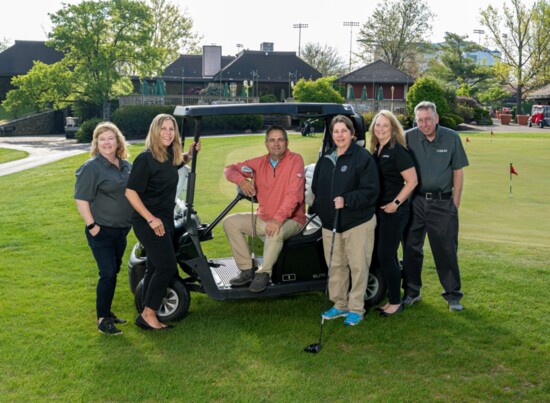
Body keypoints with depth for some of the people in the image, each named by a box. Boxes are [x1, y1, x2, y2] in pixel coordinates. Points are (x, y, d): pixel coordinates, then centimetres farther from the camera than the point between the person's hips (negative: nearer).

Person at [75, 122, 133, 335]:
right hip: (102, 231, -7)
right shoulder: (91, 167, -12)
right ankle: (102, 319, 4)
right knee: (108, 273, -8)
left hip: (121, 230, 7)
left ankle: (107, 312, 28)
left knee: (113, 272, 15)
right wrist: (91, 225, -18)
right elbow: (81, 199, -14)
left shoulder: (126, 165, 8)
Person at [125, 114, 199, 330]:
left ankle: (147, 315, 21)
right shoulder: (145, 158, -17)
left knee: (155, 268, 12)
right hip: (149, 222, -8)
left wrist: (191, 153, 12)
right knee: (167, 267, -10)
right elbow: (130, 192, -19)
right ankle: (148, 314, 1)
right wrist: (151, 219, -22)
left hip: (165, 221, 8)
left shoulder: (171, 155, 6)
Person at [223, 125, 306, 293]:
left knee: (275, 233, -38)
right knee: (230, 222, -7)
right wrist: (241, 180, -15)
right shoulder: (260, 163, 4)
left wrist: (278, 218, -34)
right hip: (263, 217, 6)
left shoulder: (295, 160, -12)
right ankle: (247, 270, -4)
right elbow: (230, 169, 9)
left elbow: (294, 194, -23)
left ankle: (264, 273, -14)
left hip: (290, 220, -6)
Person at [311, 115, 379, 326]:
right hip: (330, 222, 6)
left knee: (358, 266, 1)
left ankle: (356, 309, 12)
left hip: (358, 222, -6)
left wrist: (346, 200, -23)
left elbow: (371, 190, -14)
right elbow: (316, 188, 21)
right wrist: (319, 207, 7)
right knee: (335, 266, 12)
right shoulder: (325, 159, 11)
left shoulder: (363, 157, -8)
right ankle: (340, 305, 25)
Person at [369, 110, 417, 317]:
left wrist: (396, 203, -16)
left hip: (394, 211, -8)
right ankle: (392, 299, 24)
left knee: (386, 256, -6)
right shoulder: (375, 151, 11)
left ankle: (396, 302, 8)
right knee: (384, 255, 12)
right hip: (379, 210, 8)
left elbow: (412, 181, -15)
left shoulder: (398, 151, -12)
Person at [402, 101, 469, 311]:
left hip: (443, 202, -1)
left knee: (447, 250, 4)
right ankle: (411, 291, 23)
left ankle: (453, 295, 16)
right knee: (411, 248, 9)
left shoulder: (451, 138, -2)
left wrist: (455, 202, -1)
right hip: (415, 201, 1)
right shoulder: (409, 138, -3)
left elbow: (458, 172, 3)